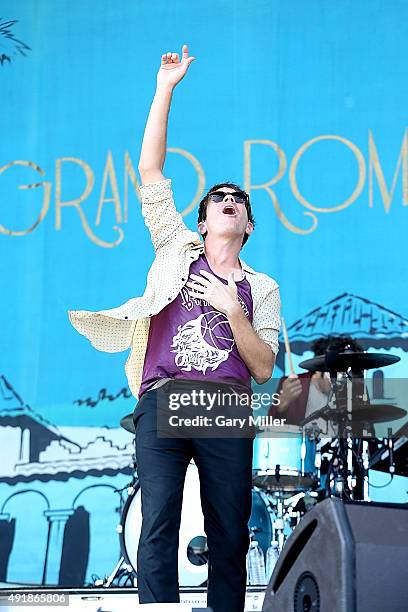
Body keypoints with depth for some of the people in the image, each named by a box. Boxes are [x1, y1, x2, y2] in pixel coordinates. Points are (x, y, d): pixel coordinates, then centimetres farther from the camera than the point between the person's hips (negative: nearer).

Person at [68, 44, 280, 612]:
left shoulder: (260, 288, 17)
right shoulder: (178, 250, 17)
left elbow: (264, 370, 8)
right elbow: (150, 170, 10)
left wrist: (231, 309, -4)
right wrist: (166, 88, 8)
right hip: (162, 401, -1)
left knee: (230, 538, 0)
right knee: (158, 527, -12)